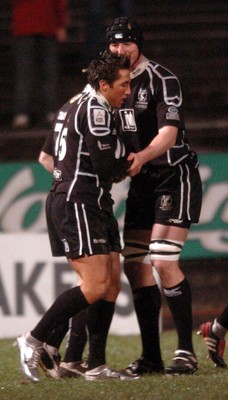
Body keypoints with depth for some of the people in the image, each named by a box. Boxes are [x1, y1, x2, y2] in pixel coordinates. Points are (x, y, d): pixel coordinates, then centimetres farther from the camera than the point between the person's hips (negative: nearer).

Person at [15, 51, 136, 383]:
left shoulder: (74, 106, 19)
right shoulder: (95, 110, -12)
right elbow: (108, 164, -18)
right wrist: (127, 165, 6)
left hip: (94, 206, 11)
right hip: (76, 205, -11)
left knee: (112, 283, 5)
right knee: (96, 286, -15)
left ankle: (97, 365, 5)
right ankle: (34, 341, -9)